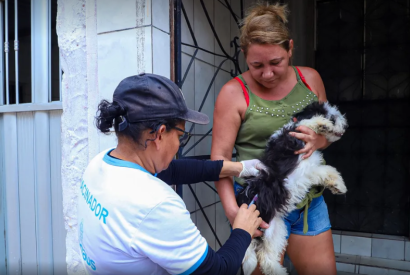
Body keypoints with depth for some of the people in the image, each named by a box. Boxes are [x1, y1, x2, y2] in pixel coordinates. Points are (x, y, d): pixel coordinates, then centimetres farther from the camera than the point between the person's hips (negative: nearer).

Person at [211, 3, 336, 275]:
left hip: (310, 202, 5)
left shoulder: (310, 78, 2)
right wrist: (232, 210, -22)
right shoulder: (234, 93, -11)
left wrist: (318, 140, -10)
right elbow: (220, 158, -13)